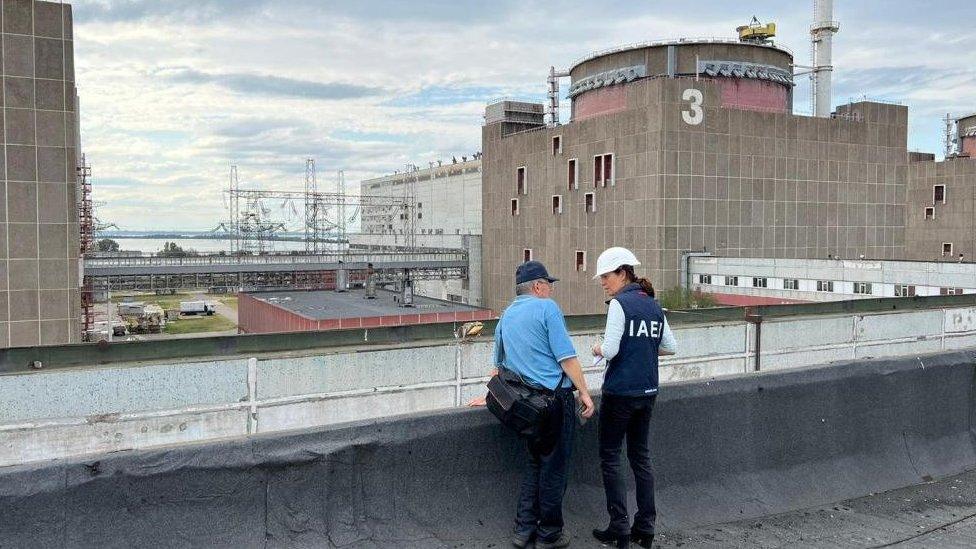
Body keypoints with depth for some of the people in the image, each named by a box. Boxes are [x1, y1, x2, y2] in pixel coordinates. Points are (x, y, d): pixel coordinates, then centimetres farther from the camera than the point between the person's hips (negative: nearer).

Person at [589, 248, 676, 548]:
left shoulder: (619, 303, -13)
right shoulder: (653, 305, 9)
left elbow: (610, 351, -18)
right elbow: (670, 346, 14)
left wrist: (599, 349, 2)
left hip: (620, 392, -7)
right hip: (647, 392, 7)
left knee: (610, 457, 4)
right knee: (641, 456, 14)